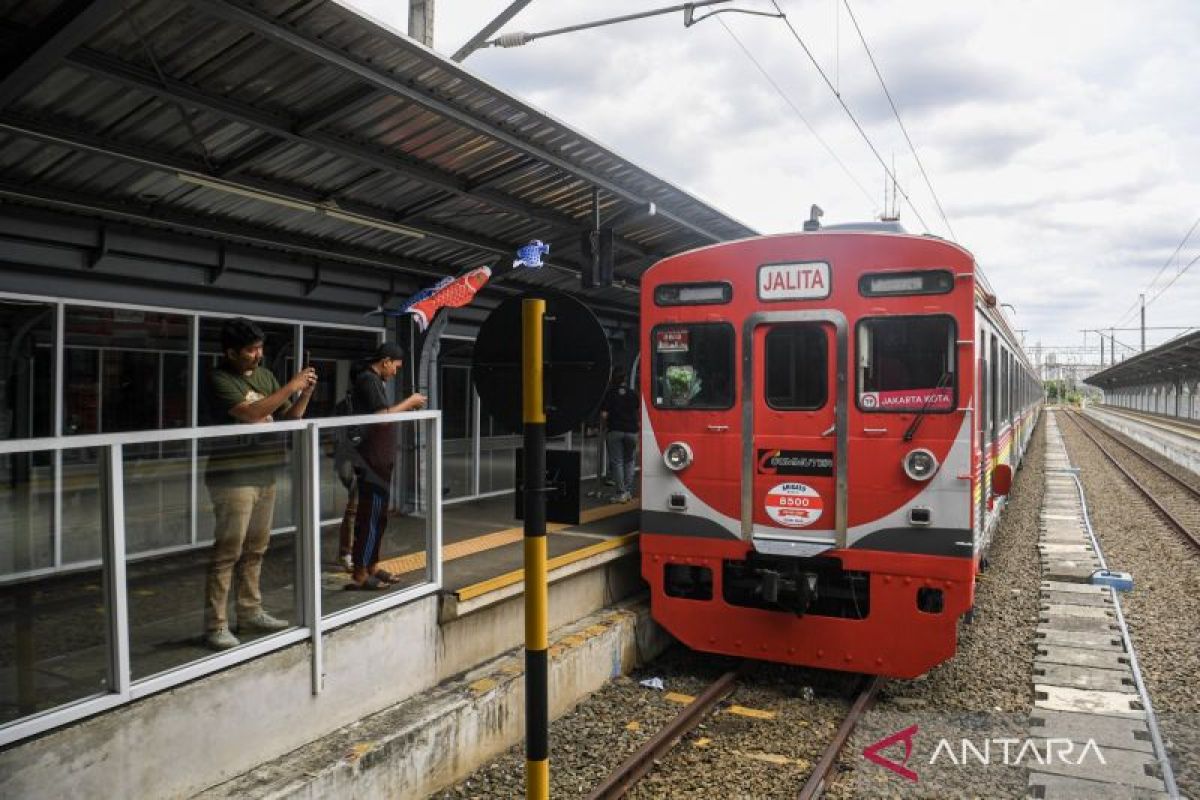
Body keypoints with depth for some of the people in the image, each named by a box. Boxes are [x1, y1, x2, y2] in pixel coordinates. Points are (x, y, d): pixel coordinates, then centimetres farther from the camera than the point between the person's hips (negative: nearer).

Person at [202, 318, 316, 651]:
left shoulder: (264, 375, 11)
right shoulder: (219, 380, -9)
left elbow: (289, 417, 15)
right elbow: (250, 412, -23)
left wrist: (305, 394, -2)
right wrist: (290, 386, -19)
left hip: (264, 475, 7)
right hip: (233, 479, -7)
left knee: (255, 549, 14)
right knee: (227, 553, -4)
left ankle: (250, 612, 26)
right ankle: (215, 626, 3)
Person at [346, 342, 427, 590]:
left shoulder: (375, 381, 17)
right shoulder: (368, 380, -14)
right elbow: (383, 416, -22)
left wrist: (407, 407, 11)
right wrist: (409, 402, -12)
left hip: (378, 461, 10)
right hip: (371, 462, -10)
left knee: (376, 516, 14)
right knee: (371, 517, -7)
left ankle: (371, 567, 22)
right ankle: (359, 575, -2)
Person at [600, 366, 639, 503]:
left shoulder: (610, 393, -3)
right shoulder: (633, 394, 5)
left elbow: (604, 415, -8)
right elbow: (637, 411, 9)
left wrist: (606, 425, 9)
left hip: (615, 431, -2)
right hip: (631, 430, 3)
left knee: (617, 462, 3)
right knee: (629, 461, 14)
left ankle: (621, 493, -1)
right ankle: (628, 492, 11)